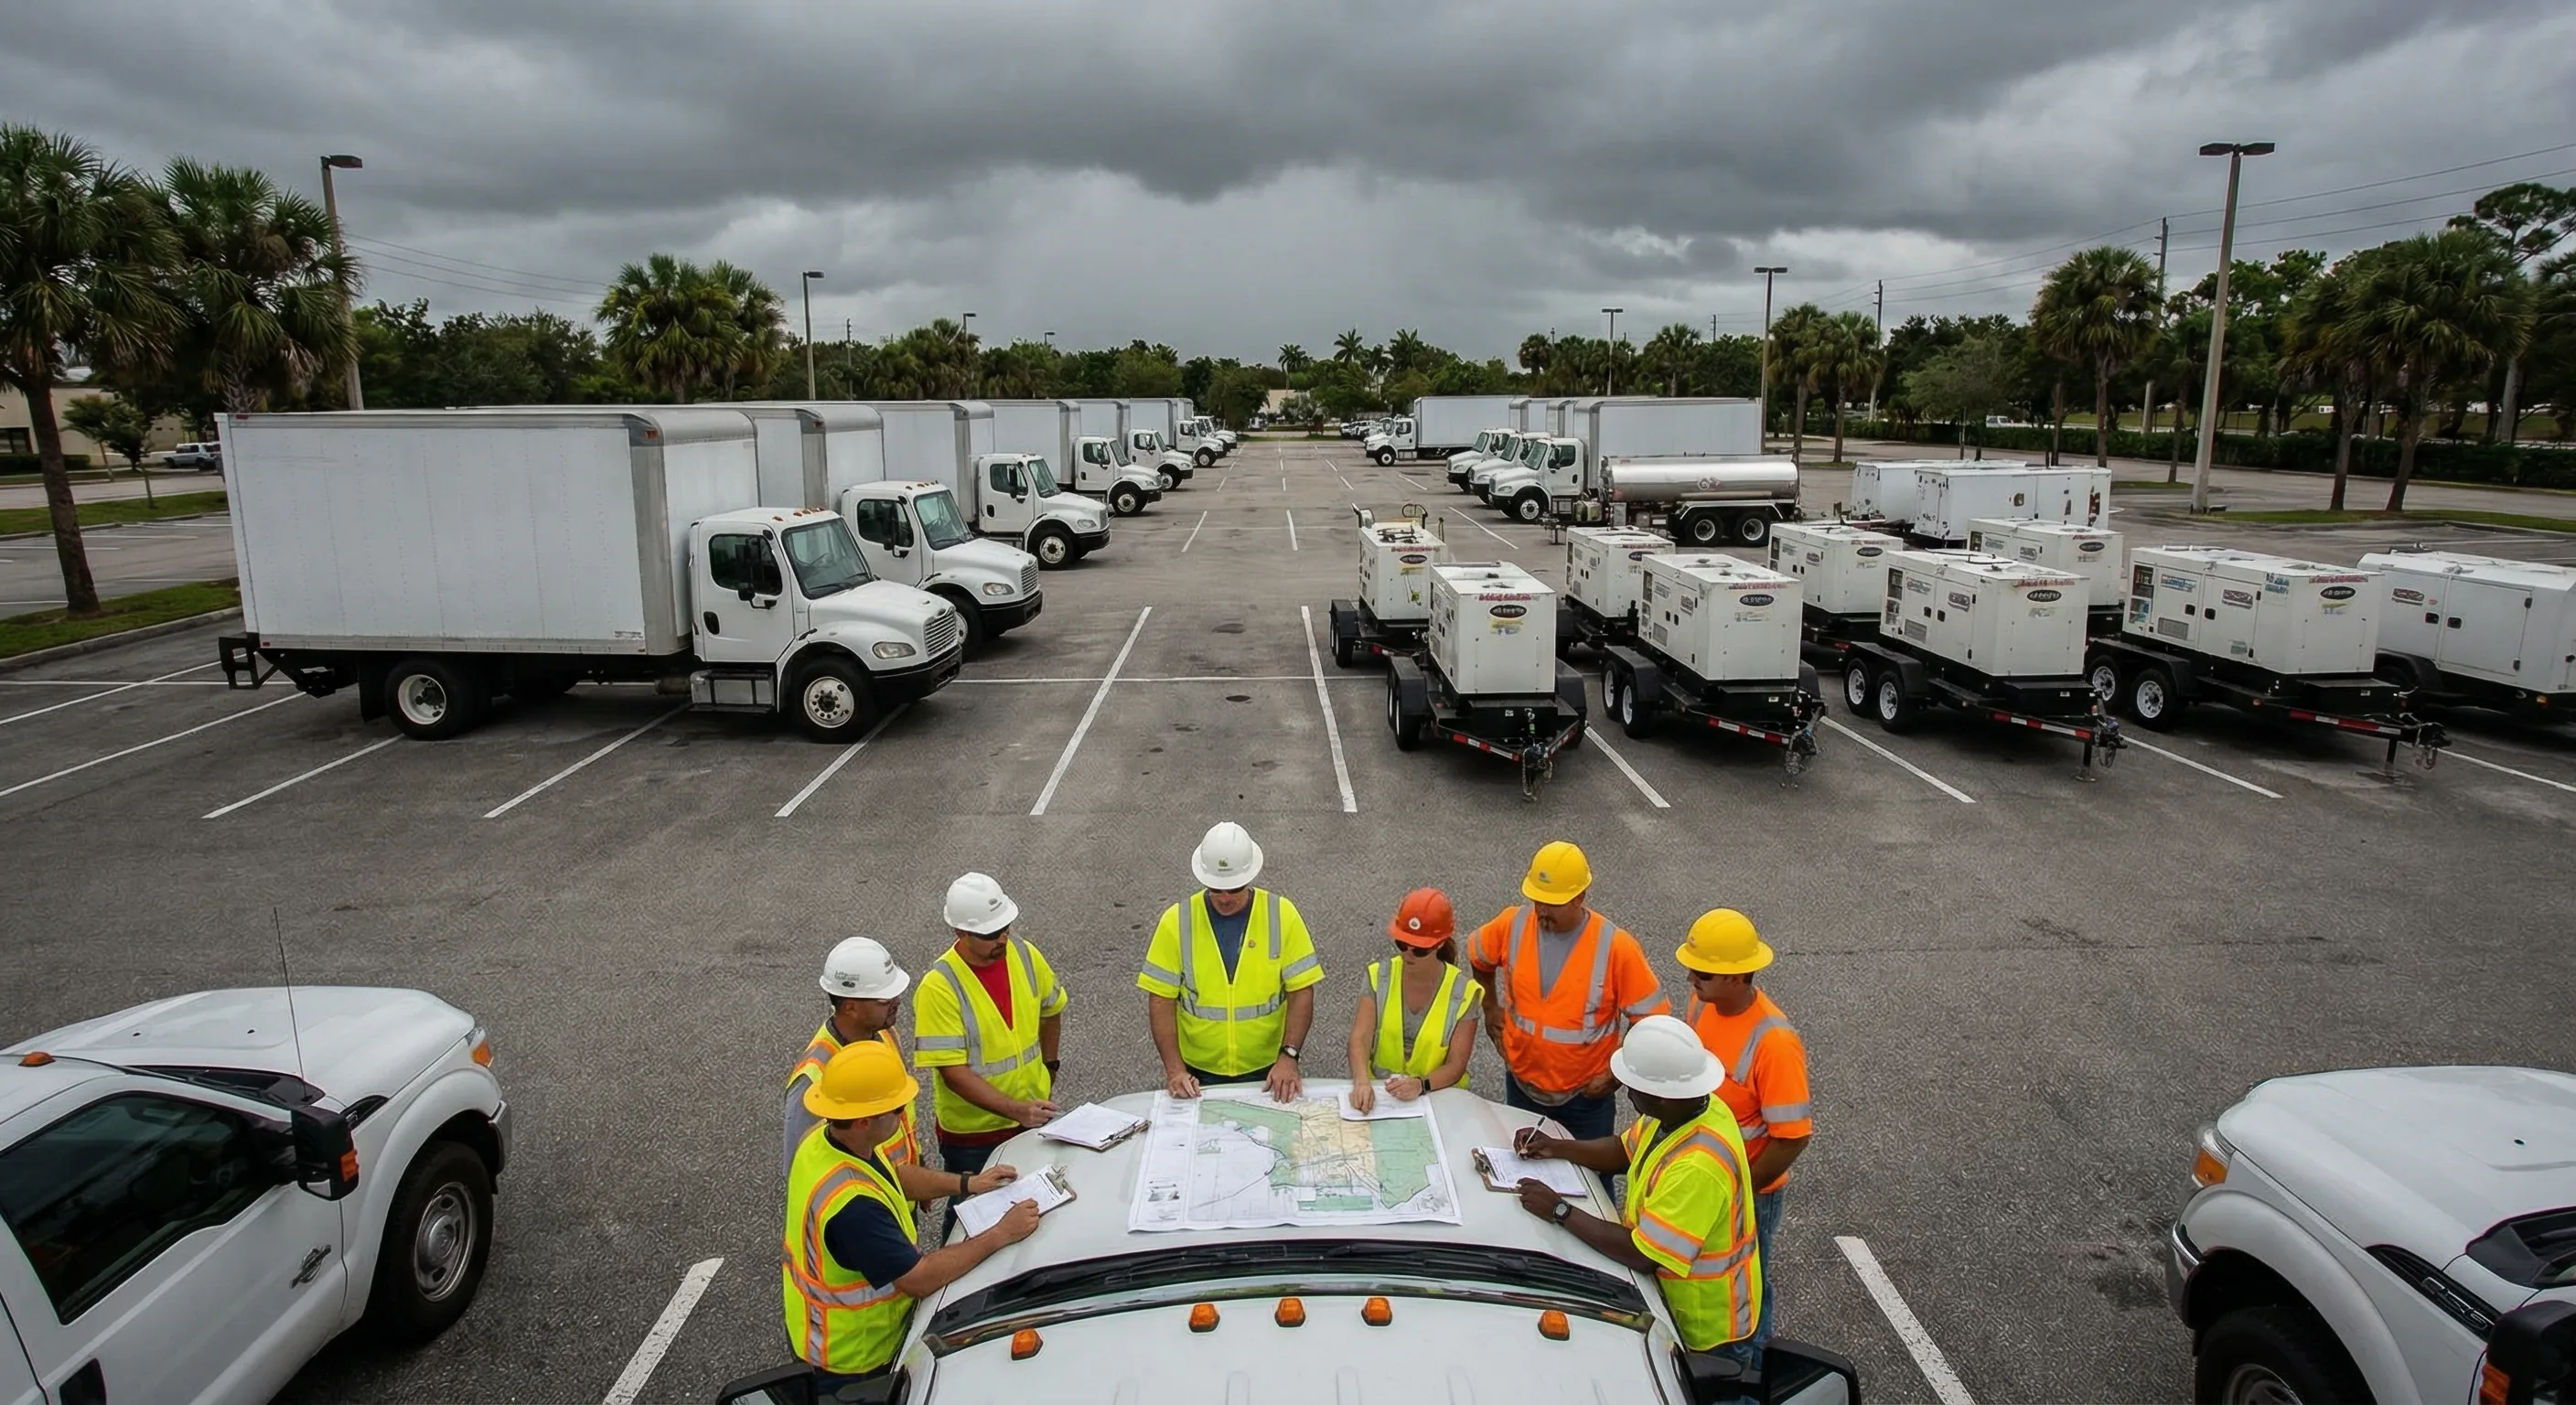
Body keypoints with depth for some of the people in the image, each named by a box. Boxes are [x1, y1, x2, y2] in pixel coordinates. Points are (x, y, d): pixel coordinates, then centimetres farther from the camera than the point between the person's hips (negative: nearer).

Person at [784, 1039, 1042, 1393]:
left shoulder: (824, 1139, -10)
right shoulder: (852, 1204, -40)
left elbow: (889, 1174, 10)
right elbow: (921, 1280, -33)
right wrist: (1000, 1235, -25)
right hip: (850, 1361, -8)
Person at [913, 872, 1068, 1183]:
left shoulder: (1025, 955, -8)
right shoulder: (939, 986, -23)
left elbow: (1051, 1011, 12)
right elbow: (954, 1073, -23)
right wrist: (1015, 1110, -30)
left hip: (1034, 1117, 5)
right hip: (972, 1133, -4)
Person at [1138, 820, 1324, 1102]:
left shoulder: (1282, 915, -6)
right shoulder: (1177, 921, -6)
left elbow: (1301, 991, -6)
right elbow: (1161, 998, -5)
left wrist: (1288, 1057, -16)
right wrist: (1174, 1068, -14)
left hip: (1266, 1070, 0)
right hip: (1198, 1073, 0)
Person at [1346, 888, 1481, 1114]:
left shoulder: (1463, 992, -6)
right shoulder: (1379, 976, -1)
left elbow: (1456, 1066, -6)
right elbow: (1359, 1038, -10)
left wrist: (1421, 1085, -24)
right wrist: (1362, 1082, -28)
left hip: (1438, 1096, -2)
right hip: (1377, 1092, 3)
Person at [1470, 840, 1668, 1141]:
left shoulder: (1616, 947, -22)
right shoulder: (1512, 925, -13)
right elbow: (1480, 957, 10)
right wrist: (1491, 1006, 7)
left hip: (1585, 1094, -3)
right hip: (1522, 1084, 3)